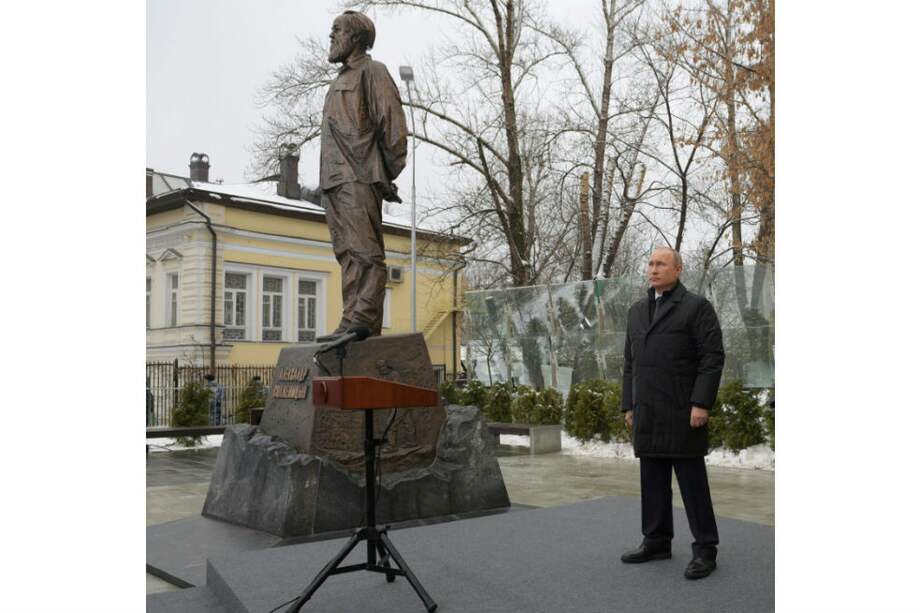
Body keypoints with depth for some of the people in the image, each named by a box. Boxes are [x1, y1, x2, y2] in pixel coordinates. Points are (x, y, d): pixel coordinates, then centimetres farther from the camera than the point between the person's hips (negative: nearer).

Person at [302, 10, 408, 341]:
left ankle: (363, 321, -17)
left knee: (365, 253, -13)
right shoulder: (339, 81, 29)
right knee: (348, 254, 4)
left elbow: (392, 123, -5)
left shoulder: (372, 71, 4)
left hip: (360, 178, -9)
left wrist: (387, 175, -9)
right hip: (335, 182, 9)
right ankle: (353, 321, 3)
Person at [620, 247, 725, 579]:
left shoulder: (697, 306, -5)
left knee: (692, 480, -3)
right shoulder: (637, 311, 14)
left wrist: (701, 403, -18)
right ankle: (657, 541, 19)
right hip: (648, 414, 6)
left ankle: (705, 550, 5)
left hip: (683, 411, -6)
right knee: (653, 479, 9)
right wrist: (629, 405, 11)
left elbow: (713, 357, -11)